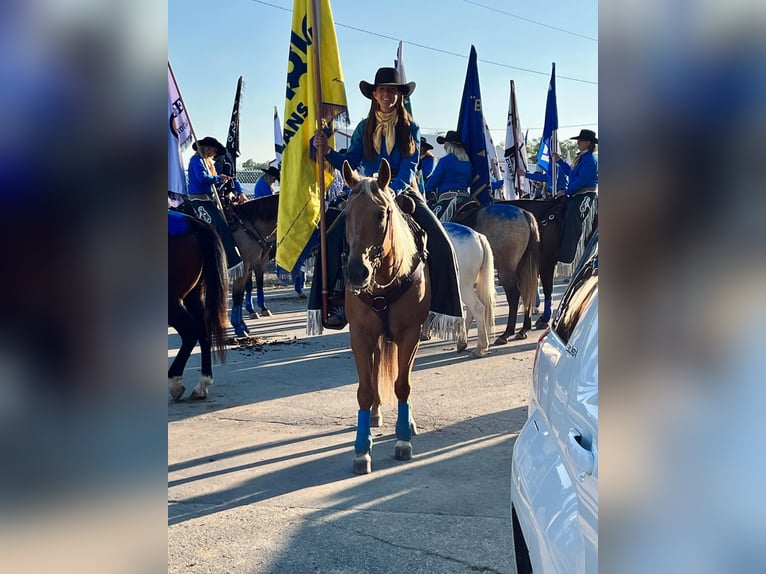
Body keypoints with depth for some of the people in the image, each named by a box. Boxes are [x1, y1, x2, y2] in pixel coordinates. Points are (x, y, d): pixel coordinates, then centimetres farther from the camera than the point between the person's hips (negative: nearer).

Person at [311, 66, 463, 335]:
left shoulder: (410, 128, 3)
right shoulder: (364, 128, 9)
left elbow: (408, 169, -8)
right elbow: (350, 163, 3)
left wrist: (391, 192, -26)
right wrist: (328, 151, -16)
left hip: (404, 194, -1)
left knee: (440, 244, -23)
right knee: (334, 238, -23)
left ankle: (441, 307, -13)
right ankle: (337, 300, -18)